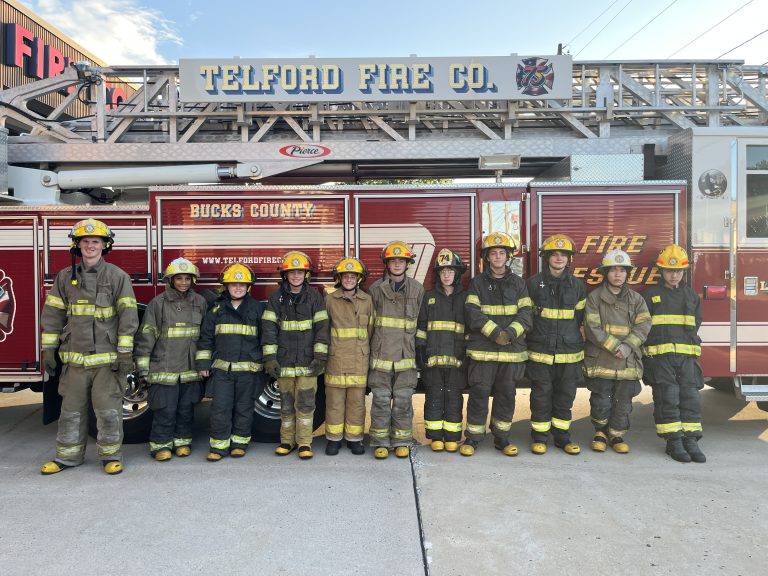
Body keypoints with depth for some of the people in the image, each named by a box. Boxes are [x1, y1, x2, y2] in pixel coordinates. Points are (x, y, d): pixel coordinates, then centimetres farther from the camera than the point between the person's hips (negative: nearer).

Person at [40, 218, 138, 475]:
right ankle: (68, 455, 28)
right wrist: (48, 349, 7)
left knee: (109, 410, 1)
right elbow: (53, 314, 10)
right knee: (72, 409, 13)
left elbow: (128, 315, -7)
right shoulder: (64, 277, 7)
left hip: (107, 358, -3)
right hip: (75, 358, 3)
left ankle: (111, 455, 17)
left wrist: (125, 353, -11)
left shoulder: (117, 276, -4)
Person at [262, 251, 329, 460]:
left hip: (307, 361, -1)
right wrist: (269, 357, -7)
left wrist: (320, 356, -8)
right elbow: (269, 327, 0)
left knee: (305, 403, 1)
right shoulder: (276, 298, 3)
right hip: (284, 361, 1)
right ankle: (287, 440, 24)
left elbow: (321, 326, -2)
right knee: (286, 403, 11)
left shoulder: (314, 296, 1)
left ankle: (304, 442, 12)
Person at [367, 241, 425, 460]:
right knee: (381, 400, 4)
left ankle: (402, 441, 18)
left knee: (403, 401, 5)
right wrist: (368, 351, 5)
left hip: (406, 355, 0)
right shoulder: (376, 289, 4)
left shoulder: (417, 289, 6)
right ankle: (380, 442, 15)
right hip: (381, 354, 0)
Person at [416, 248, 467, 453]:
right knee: (434, 398, 4)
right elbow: (421, 326, 9)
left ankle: (452, 438, 14)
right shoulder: (429, 297, 9)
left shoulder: (465, 298, 8)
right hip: (433, 357, 1)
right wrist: (419, 349, 0)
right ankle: (436, 437, 14)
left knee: (454, 398, 4)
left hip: (457, 357, 0)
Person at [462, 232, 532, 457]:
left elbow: (525, 313, 2)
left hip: (512, 350, 2)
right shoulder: (477, 282, 3)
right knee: (479, 393, 1)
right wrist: (495, 333, -17)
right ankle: (473, 438, 14)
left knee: (506, 394, 9)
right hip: (483, 349, -2)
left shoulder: (518, 283, 9)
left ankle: (501, 438, 23)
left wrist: (510, 333, -15)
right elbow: (472, 313, -7)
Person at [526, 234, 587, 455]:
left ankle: (562, 436, 23)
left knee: (565, 395, 9)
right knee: (541, 395, 4)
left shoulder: (577, 285, 8)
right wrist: (526, 343, 6)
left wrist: (581, 345, 13)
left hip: (569, 351, 2)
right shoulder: (533, 283, 0)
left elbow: (581, 318, 14)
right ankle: (539, 437, 16)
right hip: (540, 351, -2)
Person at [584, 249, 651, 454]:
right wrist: (614, 346, -16)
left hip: (628, 361, 2)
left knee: (623, 402, 8)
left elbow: (643, 326, -1)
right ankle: (601, 431, 24)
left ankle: (617, 435, 26)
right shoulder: (594, 297, 1)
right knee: (601, 402, 0)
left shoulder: (636, 299, 9)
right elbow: (592, 327, -8)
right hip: (601, 360, -2)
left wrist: (627, 347, -15)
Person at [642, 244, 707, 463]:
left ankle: (691, 441, 7)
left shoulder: (691, 296, 17)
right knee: (667, 399, -5)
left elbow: (696, 324, 20)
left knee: (690, 397, 1)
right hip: (659, 356, -4)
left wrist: (690, 345, 8)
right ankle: (673, 441, 1)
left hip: (687, 356, 4)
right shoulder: (650, 295, 5)